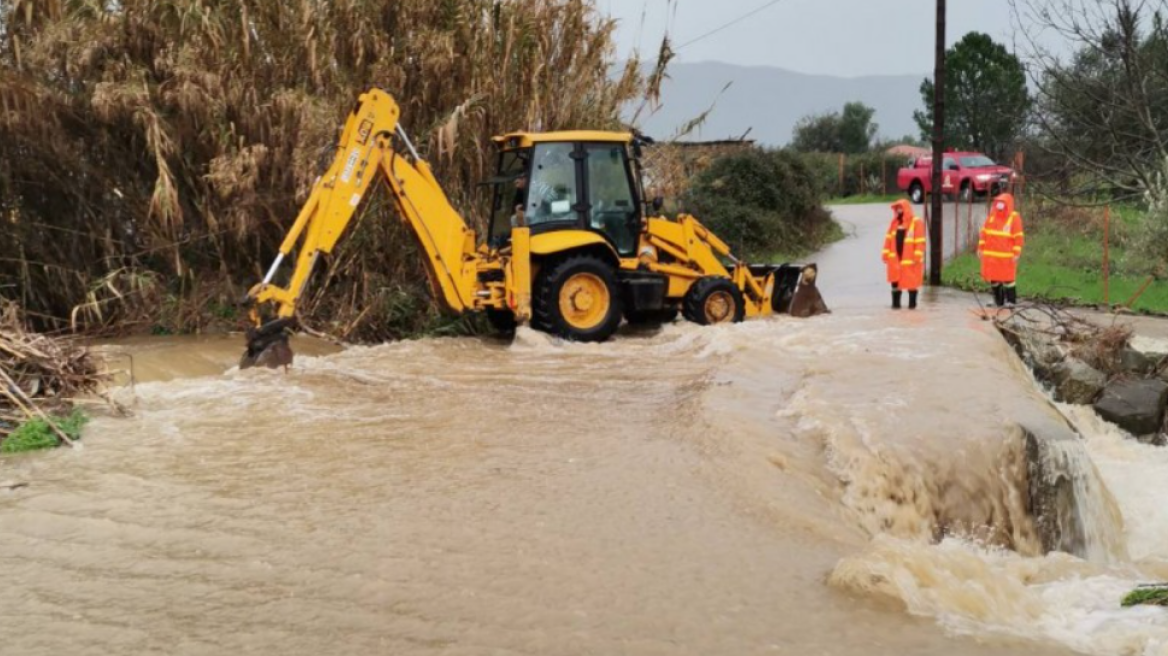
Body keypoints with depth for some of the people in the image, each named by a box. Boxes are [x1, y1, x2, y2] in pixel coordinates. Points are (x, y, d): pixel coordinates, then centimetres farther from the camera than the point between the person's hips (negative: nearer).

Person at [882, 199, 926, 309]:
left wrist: (917, 257, -15)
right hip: (895, 259, 5)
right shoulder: (894, 223, 13)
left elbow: (920, 241, -9)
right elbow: (888, 239, 13)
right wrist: (886, 254, 7)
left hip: (910, 259, -5)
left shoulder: (916, 222, -4)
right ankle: (895, 303, 12)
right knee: (895, 281, 5)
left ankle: (912, 303, 10)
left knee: (911, 282, 1)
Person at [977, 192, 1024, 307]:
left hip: (1006, 256, -5)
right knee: (993, 278, 10)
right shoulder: (992, 215, 8)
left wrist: (1016, 253, -13)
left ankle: (1011, 301, 10)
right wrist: (980, 248, 9)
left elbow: (1018, 237, -8)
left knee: (1008, 279, -1)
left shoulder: (1014, 217, -7)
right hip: (991, 254, 5)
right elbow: (984, 232, 12)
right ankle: (998, 300, 23)